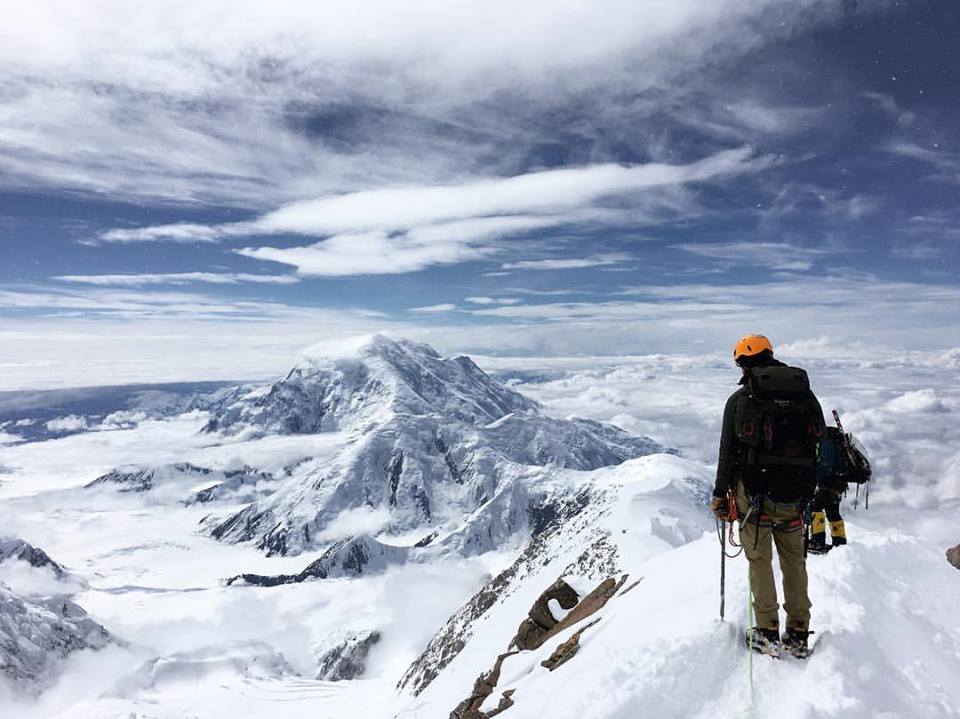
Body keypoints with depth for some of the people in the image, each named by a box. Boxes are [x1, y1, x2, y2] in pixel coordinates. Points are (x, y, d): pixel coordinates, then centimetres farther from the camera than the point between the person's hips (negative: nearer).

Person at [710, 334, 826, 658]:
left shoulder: (739, 400, -6)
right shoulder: (806, 394, 5)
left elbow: (728, 452, -5)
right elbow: (821, 445, 8)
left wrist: (720, 494, 5)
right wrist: (818, 495, 18)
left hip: (755, 494, -3)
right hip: (795, 497, 4)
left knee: (760, 561, 9)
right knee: (794, 562, 16)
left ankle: (768, 634, 14)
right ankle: (798, 635, 23)